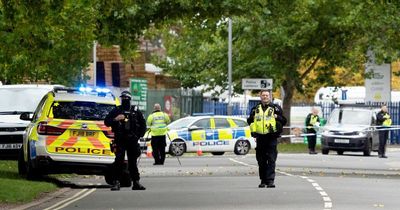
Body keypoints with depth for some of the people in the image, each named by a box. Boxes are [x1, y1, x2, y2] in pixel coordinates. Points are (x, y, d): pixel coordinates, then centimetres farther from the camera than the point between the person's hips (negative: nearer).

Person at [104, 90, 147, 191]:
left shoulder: (135, 111, 10)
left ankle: (136, 182, 12)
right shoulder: (116, 110, 6)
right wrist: (115, 119, -13)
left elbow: (143, 124, 17)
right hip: (120, 140, -2)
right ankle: (116, 182, -10)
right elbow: (106, 121, 5)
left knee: (133, 162, 7)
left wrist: (139, 134, 5)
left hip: (132, 140, 2)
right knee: (119, 161, -10)